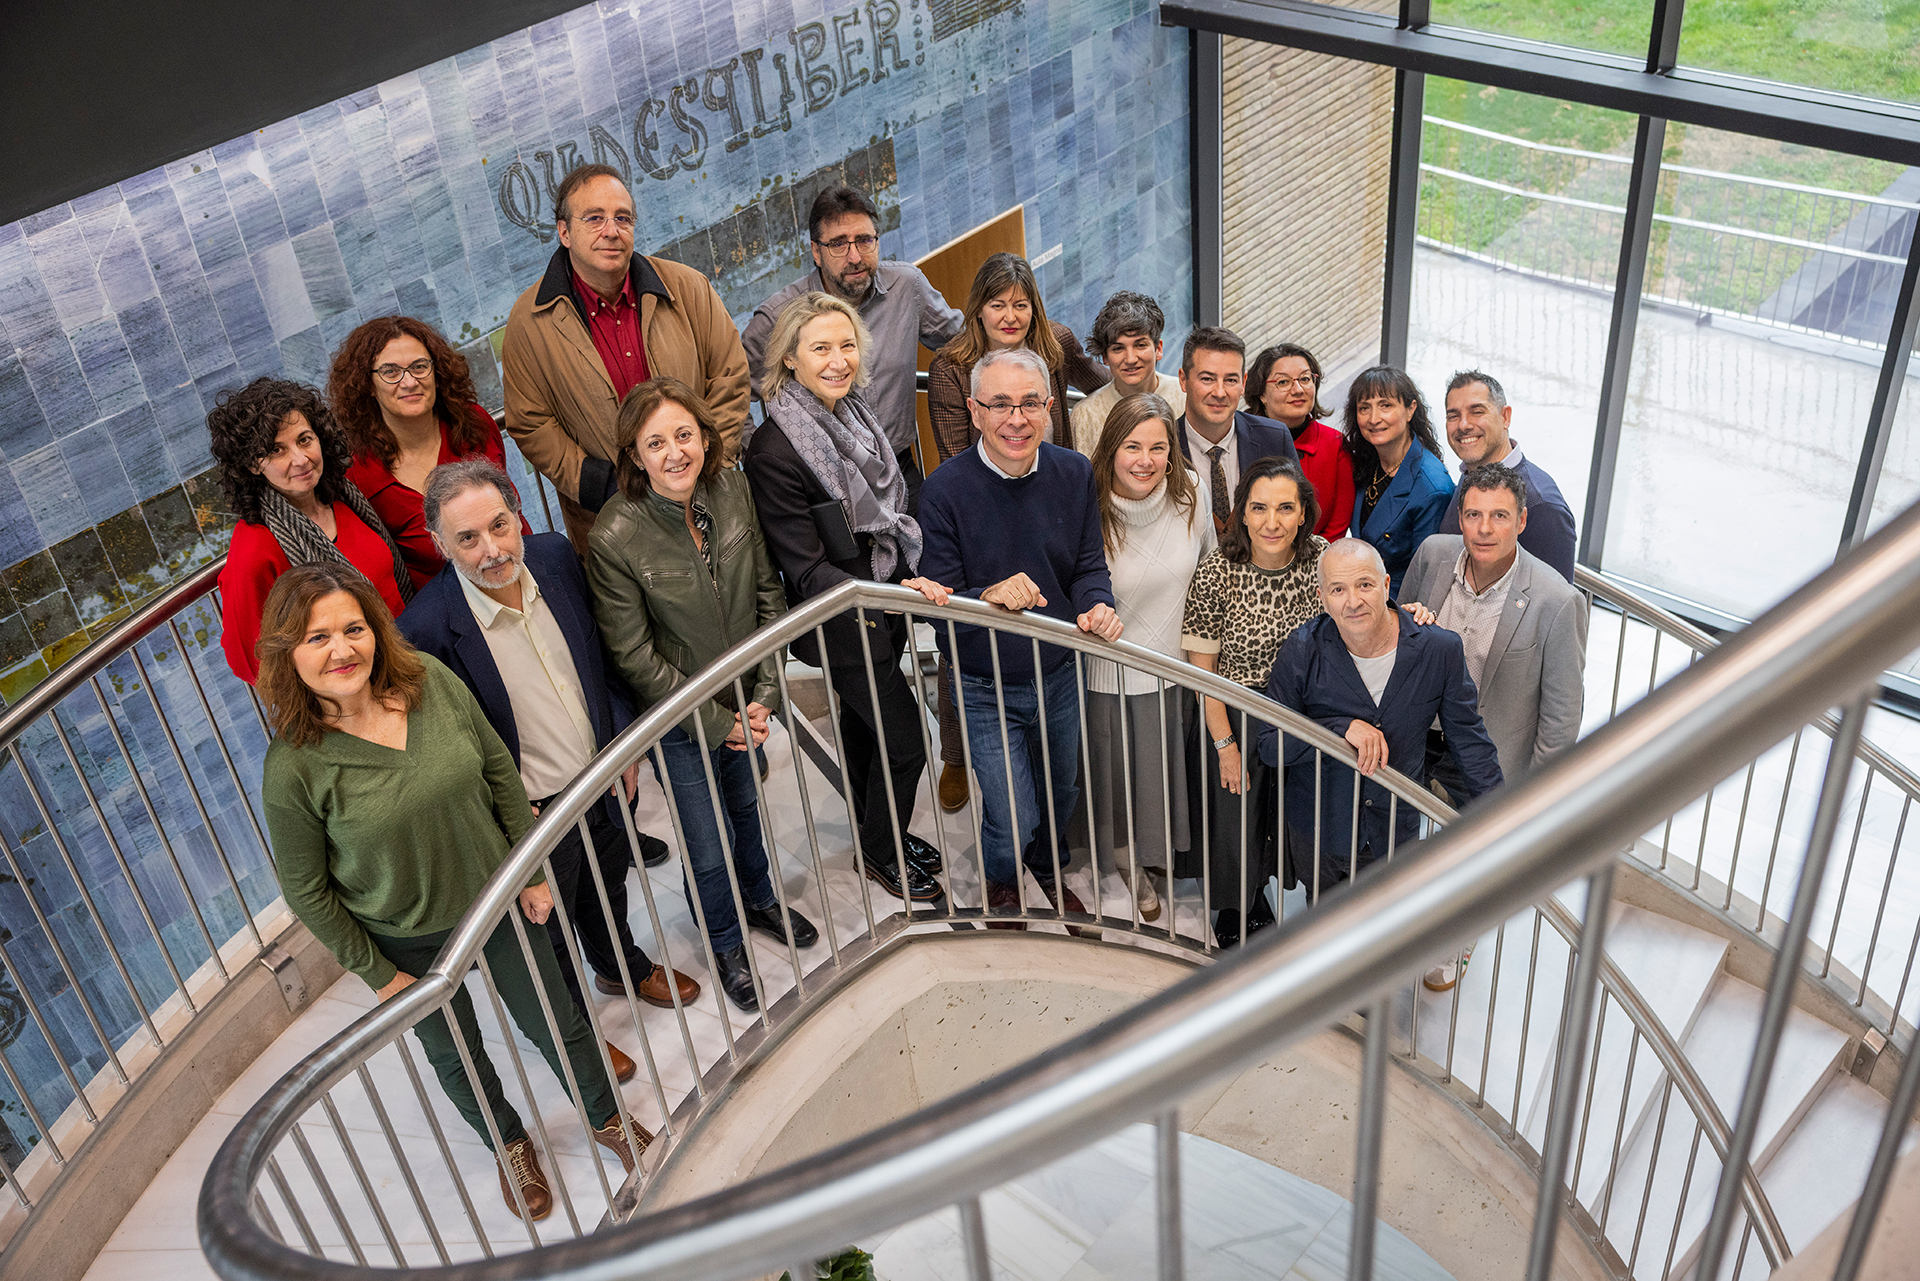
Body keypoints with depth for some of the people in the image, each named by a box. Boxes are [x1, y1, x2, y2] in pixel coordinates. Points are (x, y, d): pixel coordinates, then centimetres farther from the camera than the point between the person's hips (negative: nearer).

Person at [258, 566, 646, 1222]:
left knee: (556, 1023, 21)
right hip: (407, 941, -2)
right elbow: (306, 891, -14)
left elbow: (499, 768, -3)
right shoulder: (292, 768, -27)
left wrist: (533, 870, 1)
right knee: (455, 1057, 23)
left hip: (495, 897, 2)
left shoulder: (431, 680, -17)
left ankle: (607, 1118, 50)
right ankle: (510, 1143, 54)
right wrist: (376, 972, -7)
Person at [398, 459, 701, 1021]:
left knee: (608, 890, 32)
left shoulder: (555, 555, -13)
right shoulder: (427, 628, -30)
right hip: (535, 814, -5)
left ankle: (623, 966, 62)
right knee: (549, 935, 20)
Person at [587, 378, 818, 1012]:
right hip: (678, 719, -4)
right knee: (710, 848, 11)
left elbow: (768, 592, -2)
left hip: (744, 703, 4)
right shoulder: (614, 537, -27)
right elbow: (635, 656, -19)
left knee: (747, 804, 27)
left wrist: (764, 693, -7)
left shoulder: (733, 490, -13)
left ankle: (759, 898, 57)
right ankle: (725, 942, 41)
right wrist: (715, 720, -15)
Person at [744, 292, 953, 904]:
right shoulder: (775, 449, -26)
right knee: (905, 738, 2)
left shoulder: (854, 411, -2)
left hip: (885, 601, 7)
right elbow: (805, 570, -25)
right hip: (840, 622, -7)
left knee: (864, 718, 24)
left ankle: (880, 830, 43)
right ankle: (881, 853, 25)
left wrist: (910, 582, 17)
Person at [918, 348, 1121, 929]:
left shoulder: (1074, 472, -8)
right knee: (1011, 818, 2)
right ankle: (1001, 881, 39)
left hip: (1061, 674, 4)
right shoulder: (945, 489, -21)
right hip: (986, 688, -4)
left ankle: (1049, 869, 57)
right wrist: (989, 596, -40)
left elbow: (1089, 565, -2)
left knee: (1059, 793, 24)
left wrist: (1098, 605, -24)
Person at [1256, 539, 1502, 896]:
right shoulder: (1302, 652, -17)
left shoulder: (1440, 649, -14)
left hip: (1396, 835, 0)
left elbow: (1468, 741, -3)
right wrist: (1342, 729, -30)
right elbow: (1270, 746, -15)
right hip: (1318, 832, 0)